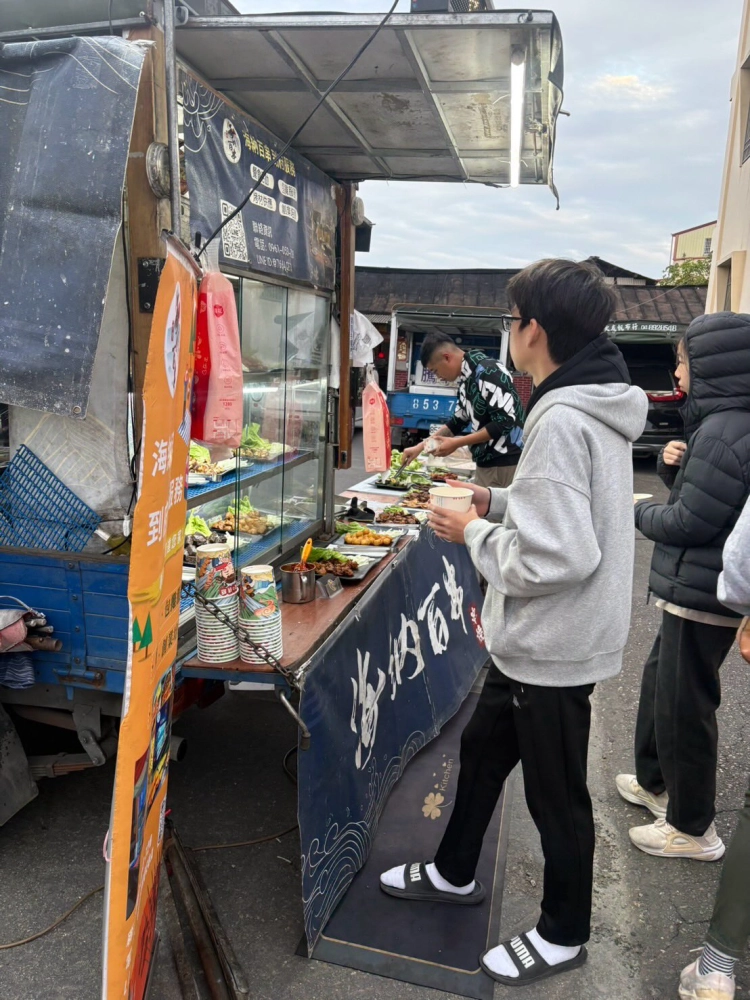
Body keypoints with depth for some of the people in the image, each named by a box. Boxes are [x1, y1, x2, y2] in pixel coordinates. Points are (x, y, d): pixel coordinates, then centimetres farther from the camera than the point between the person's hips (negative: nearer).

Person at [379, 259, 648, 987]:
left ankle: (563, 935, 37)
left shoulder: (561, 420, -26)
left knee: (555, 795, 12)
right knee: (483, 748, 24)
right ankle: (454, 873, 47)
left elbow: (556, 556, -31)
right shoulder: (594, 407, 5)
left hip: (554, 648, -10)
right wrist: (497, 502, 5)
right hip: (535, 639, 10)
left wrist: (473, 532, -16)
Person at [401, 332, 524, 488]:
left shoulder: (488, 371, -16)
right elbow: (458, 421, 21)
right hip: (486, 463, 9)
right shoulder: (466, 379, 11)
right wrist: (421, 446, 16)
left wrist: (457, 443, -15)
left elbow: (505, 422, -20)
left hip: (506, 464, -9)